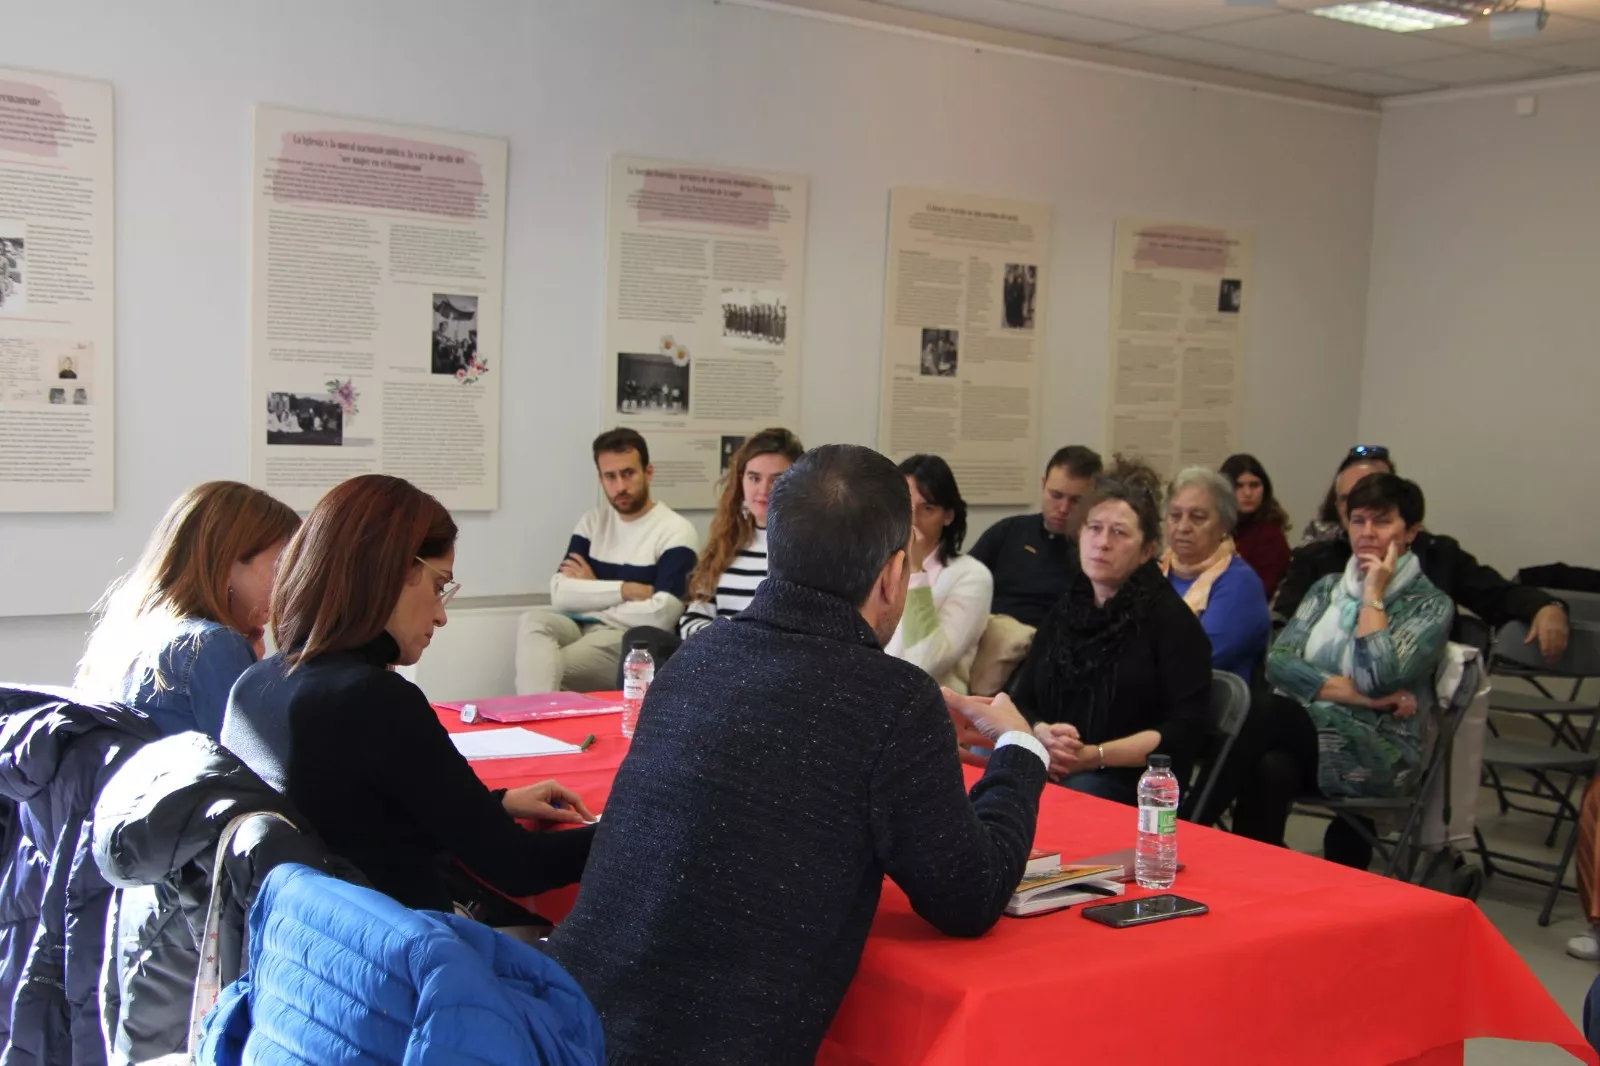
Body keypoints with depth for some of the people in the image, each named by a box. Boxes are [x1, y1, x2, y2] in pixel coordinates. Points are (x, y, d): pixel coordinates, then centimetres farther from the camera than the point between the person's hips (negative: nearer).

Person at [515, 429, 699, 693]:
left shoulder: (676, 531, -3)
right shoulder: (593, 522, 15)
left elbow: (660, 616, -16)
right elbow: (560, 595, 2)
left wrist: (591, 592, -3)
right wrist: (627, 590, -10)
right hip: (582, 628, 6)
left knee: (545, 666, -32)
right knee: (533, 622, -29)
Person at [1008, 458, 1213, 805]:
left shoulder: (1171, 618, 0)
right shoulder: (1063, 613, 18)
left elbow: (1184, 731, -8)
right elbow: (1022, 702, 13)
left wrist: (1094, 756, -17)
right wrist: (1043, 737, -11)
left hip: (1133, 783, -4)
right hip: (1051, 772, 5)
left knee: (1078, 793, -38)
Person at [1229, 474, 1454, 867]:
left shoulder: (1430, 605, 3)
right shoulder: (1328, 587, 17)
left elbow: (1378, 677, -15)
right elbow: (1277, 661, 1)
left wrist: (1373, 594, -7)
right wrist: (1357, 694, -11)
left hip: (1378, 751, -3)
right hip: (1301, 730, 4)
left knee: (1266, 721, -33)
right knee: (1272, 768, -35)